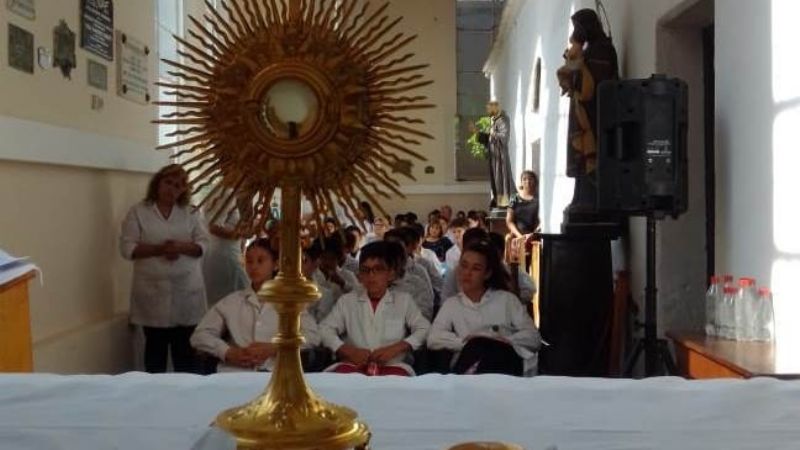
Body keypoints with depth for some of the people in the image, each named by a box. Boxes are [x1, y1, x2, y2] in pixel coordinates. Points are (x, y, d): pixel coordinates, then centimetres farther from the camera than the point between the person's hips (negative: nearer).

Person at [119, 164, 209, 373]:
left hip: (186, 289, 1)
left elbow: (203, 244, 2)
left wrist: (181, 247, -17)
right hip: (152, 290, -1)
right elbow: (127, 248, -5)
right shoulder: (138, 212, 3)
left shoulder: (192, 213, 9)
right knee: (155, 346, 6)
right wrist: (159, 249, -16)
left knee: (186, 347, 4)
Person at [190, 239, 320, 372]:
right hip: (233, 374, 1)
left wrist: (273, 348, -11)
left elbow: (312, 336, 1)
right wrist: (227, 352, -6)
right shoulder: (231, 301, 17)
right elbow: (199, 336, 12)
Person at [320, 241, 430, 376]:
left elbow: (424, 329, 6)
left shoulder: (403, 300, 14)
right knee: (342, 373, -34)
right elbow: (325, 329, 11)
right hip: (354, 365, 1)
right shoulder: (347, 300, 17)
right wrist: (348, 351, -8)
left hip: (392, 365, 0)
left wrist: (394, 348, -10)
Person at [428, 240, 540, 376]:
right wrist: (466, 341, -14)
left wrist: (507, 341, -12)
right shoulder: (451, 304, 19)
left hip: (507, 364, 0)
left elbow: (533, 337, 8)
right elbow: (433, 339, 2)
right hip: (470, 367, 0)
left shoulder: (507, 299, 16)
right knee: (478, 346, -36)